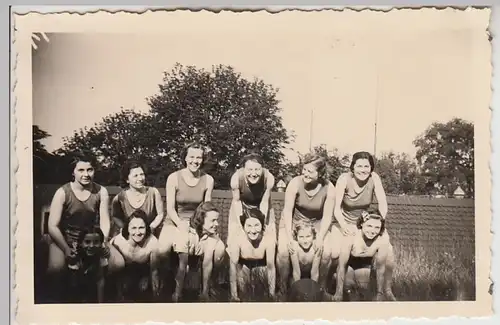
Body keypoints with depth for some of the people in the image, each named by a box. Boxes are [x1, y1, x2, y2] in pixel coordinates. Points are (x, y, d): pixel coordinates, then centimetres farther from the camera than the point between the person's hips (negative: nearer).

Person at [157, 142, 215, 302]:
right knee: (161, 250, -27)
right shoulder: (174, 177, -7)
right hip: (174, 221, -1)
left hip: (196, 223, 1)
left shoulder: (208, 180, -2)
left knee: (183, 248, -26)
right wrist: (182, 226, -20)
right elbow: (170, 208, -8)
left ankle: (178, 292, -5)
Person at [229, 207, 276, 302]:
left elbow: (271, 267, -29)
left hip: (261, 267, 1)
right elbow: (233, 267, -32)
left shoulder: (269, 241, -31)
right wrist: (234, 296, -37)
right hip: (244, 266, -1)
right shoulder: (237, 242, -31)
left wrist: (272, 294, -33)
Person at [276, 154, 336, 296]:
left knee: (326, 252, -21)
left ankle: (321, 287, 7)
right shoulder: (295, 183, -24)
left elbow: (327, 216, -14)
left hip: (317, 223, 1)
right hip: (292, 221, -1)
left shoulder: (329, 188, -20)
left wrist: (320, 238, -25)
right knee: (283, 251, -23)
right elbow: (287, 210, -20)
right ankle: (283, 288, 1)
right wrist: (289, 237, -25)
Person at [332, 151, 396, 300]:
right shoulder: (345, 179, -21)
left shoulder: (374, 178, -16)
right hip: (344, 222, -2)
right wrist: (345, 227, -35)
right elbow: (336, 207, -22)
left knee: (388, 250, -17)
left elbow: (383, 204, -17)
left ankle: (387, 289, 4)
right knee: (333, 253, -25)